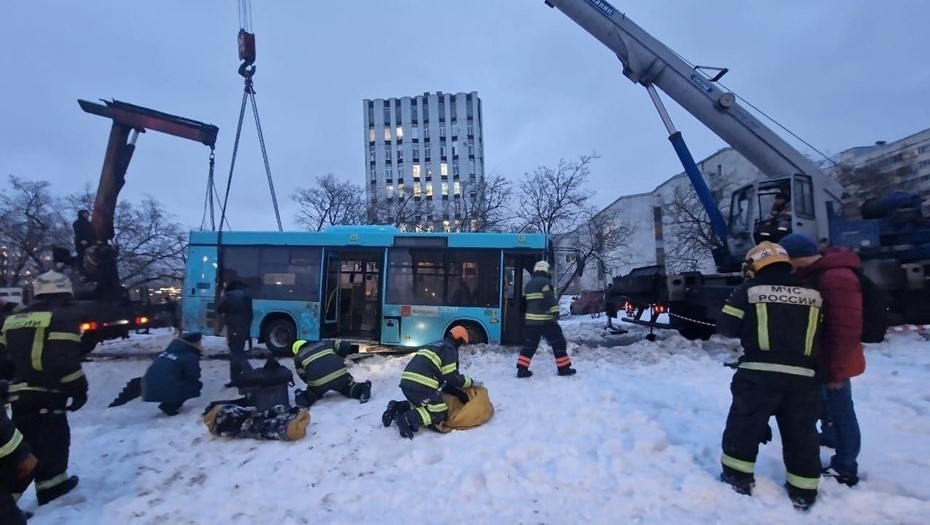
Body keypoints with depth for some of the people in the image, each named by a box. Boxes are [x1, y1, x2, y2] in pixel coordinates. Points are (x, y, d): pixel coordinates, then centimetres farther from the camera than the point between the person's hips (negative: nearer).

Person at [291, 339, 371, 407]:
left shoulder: (298, 357, 23)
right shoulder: (325, 343, 26)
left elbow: (303, 376, 21)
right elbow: (346, 345, 18)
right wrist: (341, 358, 34)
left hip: (318, 383, -1)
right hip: (340, 375, 1)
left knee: (313, 392, 30)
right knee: (347, 388, 27)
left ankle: (303, 397, -2)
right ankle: (361, 389, -3)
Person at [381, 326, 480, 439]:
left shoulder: (435, 345, 28)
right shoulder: (449, 349, 1)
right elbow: (452, 377, -2)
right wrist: (471, 382, 12)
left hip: (407, 382, 9)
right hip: (421, 385, -9)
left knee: (422, 406, 28)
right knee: (441, 414, 0)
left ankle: (398, 408, 9)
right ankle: (409, 419, -16)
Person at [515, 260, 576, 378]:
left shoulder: (528, 284, 16)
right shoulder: (545, 282, -9)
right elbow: (550, 299, -19)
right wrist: (555, 313, -21)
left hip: (530, 319, 7)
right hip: (545, 320, -7)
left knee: (529, 345, 11)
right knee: (558, 342, 6)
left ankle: (522, 369, 7)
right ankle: (564, 368, 11)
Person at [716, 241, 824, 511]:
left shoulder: (748, 290, -2)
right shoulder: (812, 294, 10)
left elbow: (726, 327, -1)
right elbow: (822, 336, 15)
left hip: (759, 373, -4)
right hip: (802, 376, 4)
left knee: (744, 425, 11)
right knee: (801, 433, 16)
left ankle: (738, 478, 21)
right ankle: (803, 492, 26)